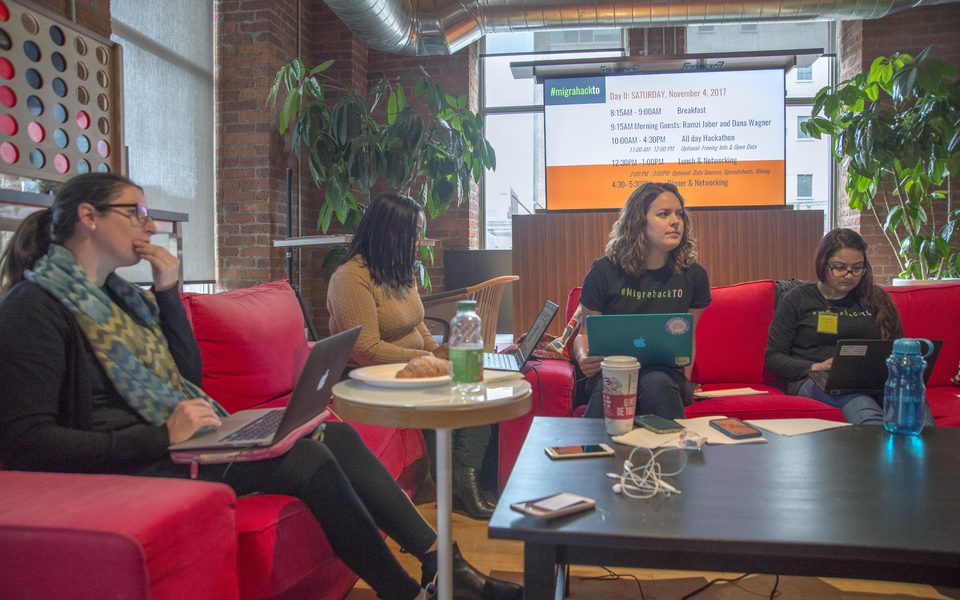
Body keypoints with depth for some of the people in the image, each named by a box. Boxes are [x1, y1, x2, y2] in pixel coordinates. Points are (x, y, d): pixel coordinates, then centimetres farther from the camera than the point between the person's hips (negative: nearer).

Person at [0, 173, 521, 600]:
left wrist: (168, 293, 4)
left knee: (335, 435, -3)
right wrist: (161, 437, -24)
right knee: (308, 460, -23)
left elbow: (189, 377, 15)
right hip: (131, 468, -9)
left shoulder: (115, 294, 16)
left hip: (177, 442, 9)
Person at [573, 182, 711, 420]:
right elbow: (585, 332, 7)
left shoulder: (693, 275, 6)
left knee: (657, 384, -36)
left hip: (666, 372, 2)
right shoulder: (604, 271, 0)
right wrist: (583, 358, -15)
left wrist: (684, 382, 3)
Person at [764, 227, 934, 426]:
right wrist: (815, 367, -13)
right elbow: (773, 357, 5)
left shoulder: (876, 298, 21)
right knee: (860, 402, -41)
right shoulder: (797, 299, 10)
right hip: (815, 380, -3)